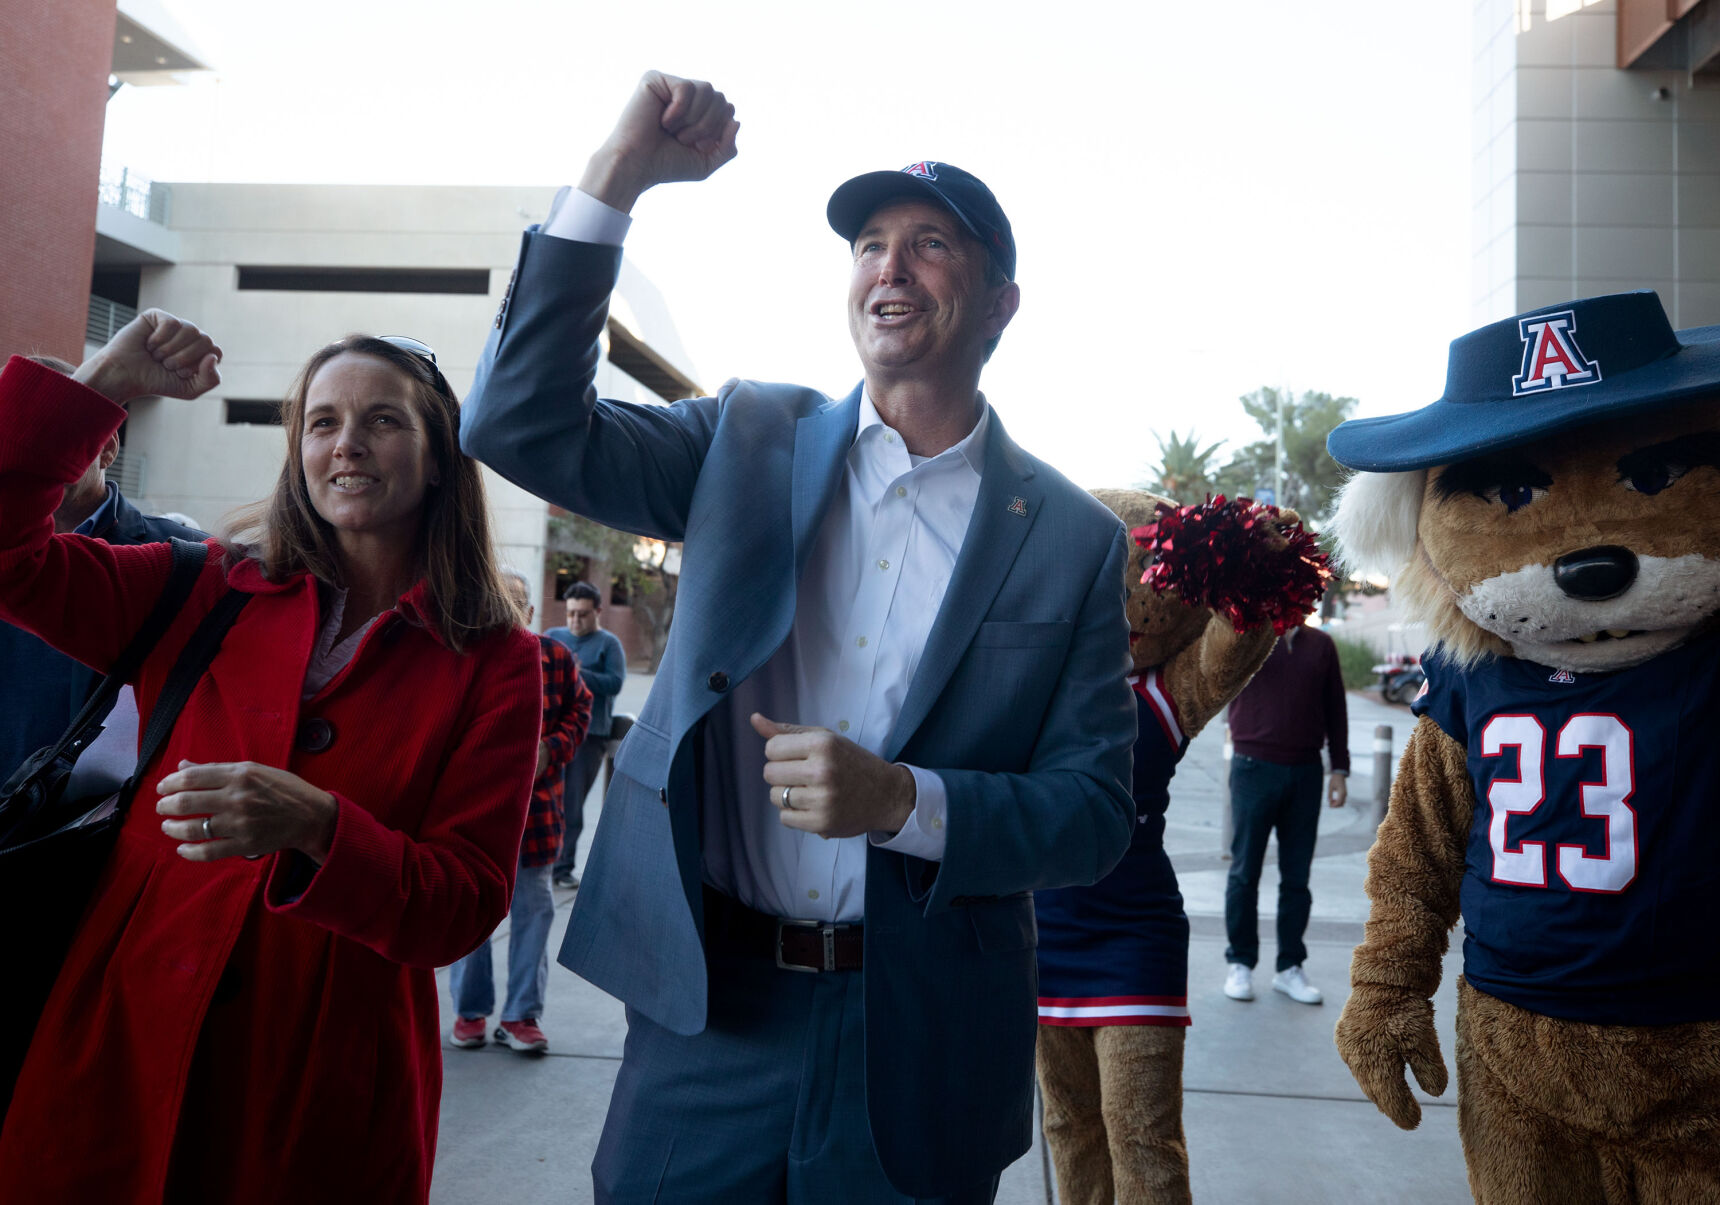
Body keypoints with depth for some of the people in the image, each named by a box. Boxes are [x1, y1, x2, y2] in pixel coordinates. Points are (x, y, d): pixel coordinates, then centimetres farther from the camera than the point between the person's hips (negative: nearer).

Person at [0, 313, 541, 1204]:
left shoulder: (494, 663, -4)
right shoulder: (204, 595, 5)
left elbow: (464, 904, -8)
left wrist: (313, 829, -25)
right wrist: (100, 385, -4)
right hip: (130, 1041, 2)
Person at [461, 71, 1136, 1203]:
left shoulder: (1075, 539, -3)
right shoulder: (751, 440, 2)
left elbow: (1094, 813, -4)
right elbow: (522, 426, -8)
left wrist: (903, 802, -22)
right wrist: (618, 176, -14)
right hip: (707, 1005, 1)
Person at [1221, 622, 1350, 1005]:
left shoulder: (1320, 644, 9)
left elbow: (1335, 707, 11)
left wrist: (1339, 768, 7)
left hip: (1306, 772, 3)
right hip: (1255, 768, -3)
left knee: (1297, 876, 8)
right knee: (1245, 871, 5)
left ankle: (1290, 967, 19)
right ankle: (1240, 964, 16)